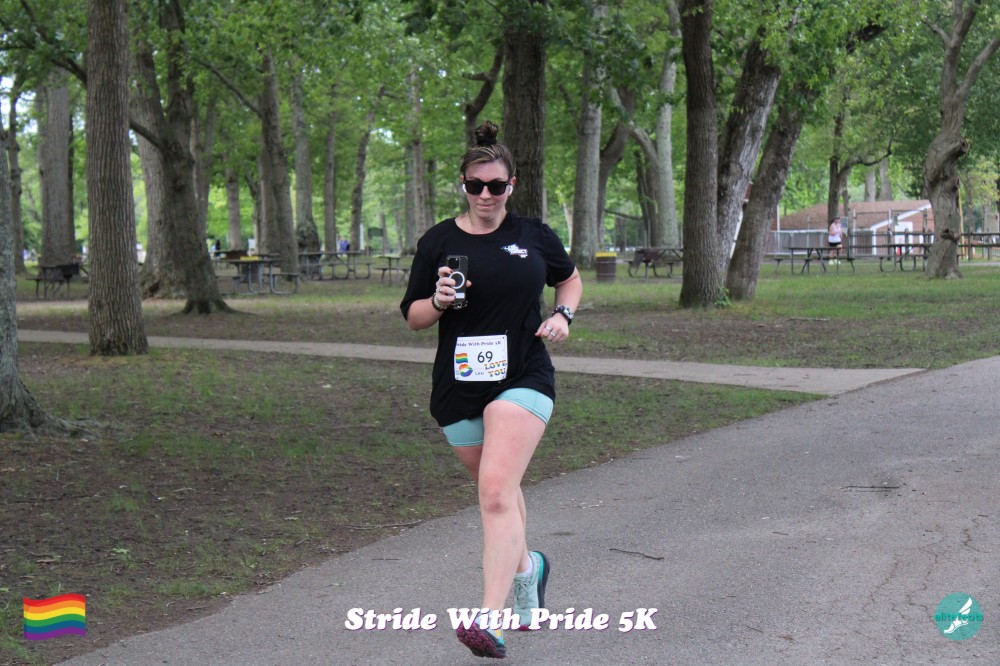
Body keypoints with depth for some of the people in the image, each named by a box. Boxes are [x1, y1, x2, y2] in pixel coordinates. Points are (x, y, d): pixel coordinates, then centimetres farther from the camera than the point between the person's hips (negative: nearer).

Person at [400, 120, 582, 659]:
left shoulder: (534, 235, 4)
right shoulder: (438, 241, 2)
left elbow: (570, 278, 22)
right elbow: (413, 316, 7)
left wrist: (563, 315, 2)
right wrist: (440, 302, -15)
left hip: (523, 379, -2)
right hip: (458, 386, 2)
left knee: (497, 491, -19)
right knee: (496, 489, 15)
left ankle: (489, 619, -24)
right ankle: (525, 567, 46)